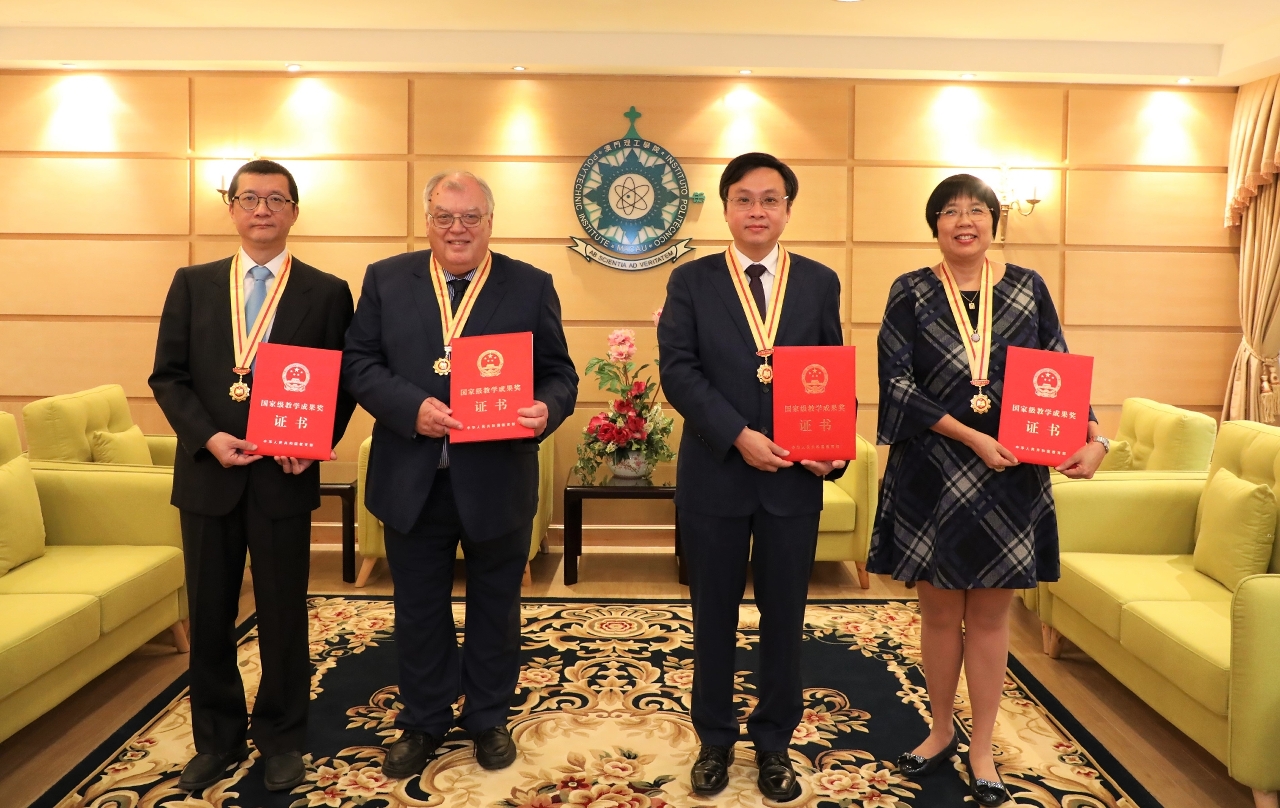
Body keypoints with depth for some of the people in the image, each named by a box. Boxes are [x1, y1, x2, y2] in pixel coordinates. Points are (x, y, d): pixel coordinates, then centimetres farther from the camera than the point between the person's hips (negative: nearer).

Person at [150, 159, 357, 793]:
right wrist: (208, 437, -11)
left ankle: (281, 739, 26)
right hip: (207, 473, 2)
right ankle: (217, 739, 29)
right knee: (209, 614, 12)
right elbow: (168, 376, 4)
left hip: (284, 477, -2)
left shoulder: (327, 293, 2)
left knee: (283, 614, 8)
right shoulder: (192, 284, 8)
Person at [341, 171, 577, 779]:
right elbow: (357, 362, -2)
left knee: (495, 606, 15)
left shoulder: (531, 286, 0)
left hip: (498, 479, -1)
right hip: (412, 479, 1)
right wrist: (411, 407, -19)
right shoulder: (386, 279, 3)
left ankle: (488, 719, 35)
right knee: (419, 608, 15)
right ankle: (423, 722, 35)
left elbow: (559, 374, -1)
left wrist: (546, 410, -23)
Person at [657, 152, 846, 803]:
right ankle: (715, 740, 29)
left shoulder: (820, 282, 6)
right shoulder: (690, 281, 2)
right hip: (714, 473, -1)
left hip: (795, 478, 1)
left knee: (784, 615, 11)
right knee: (714, 615, 11)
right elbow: (677, 371, -8)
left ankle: (774, 743, 29)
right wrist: (739, 436, -18)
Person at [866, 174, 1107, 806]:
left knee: (989, 616, 9)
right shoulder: (911, 293, -1)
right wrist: (972, 437, -18)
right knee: (940, 612, 10)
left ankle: (981, 747, 24)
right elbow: (897, 384, -9)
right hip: (931, 479, -1)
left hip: (1009, 480, 1)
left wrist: (1093, 435, -14)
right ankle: (941, 731, 30)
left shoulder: (1028, 288, 4)